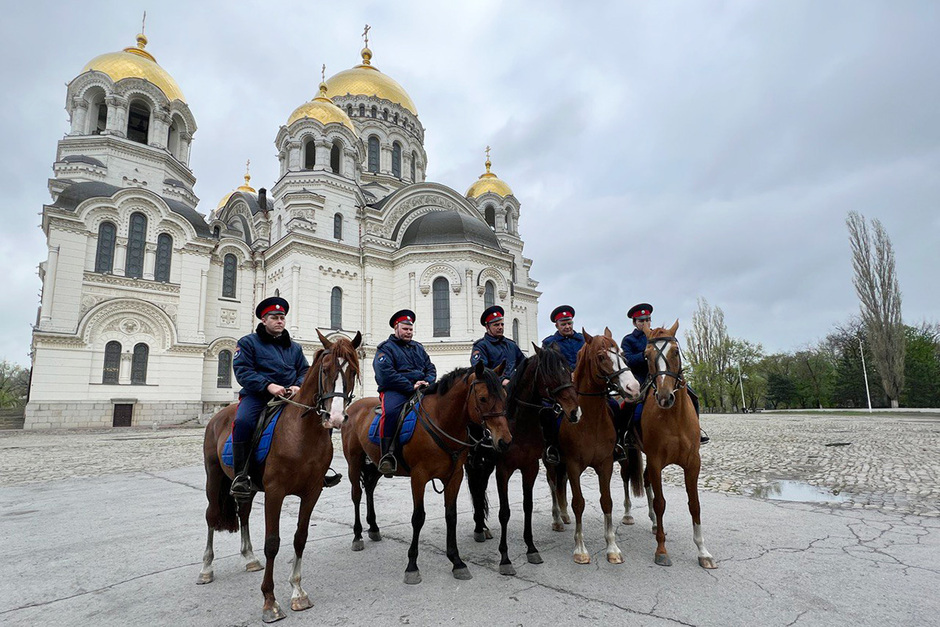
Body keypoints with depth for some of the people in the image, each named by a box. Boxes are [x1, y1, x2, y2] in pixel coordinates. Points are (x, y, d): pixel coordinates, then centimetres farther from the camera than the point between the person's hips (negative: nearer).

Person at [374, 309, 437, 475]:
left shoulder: (418, 348, 25)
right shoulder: (386, 348, 4)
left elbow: (431, 368, 21)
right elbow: (385, 373, -12)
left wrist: (427, 381, -4)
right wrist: (411, 387, -18)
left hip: (420, 390, 6)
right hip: (395, 391, -6)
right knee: (390, 412, -37)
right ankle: (388, 455, -31)